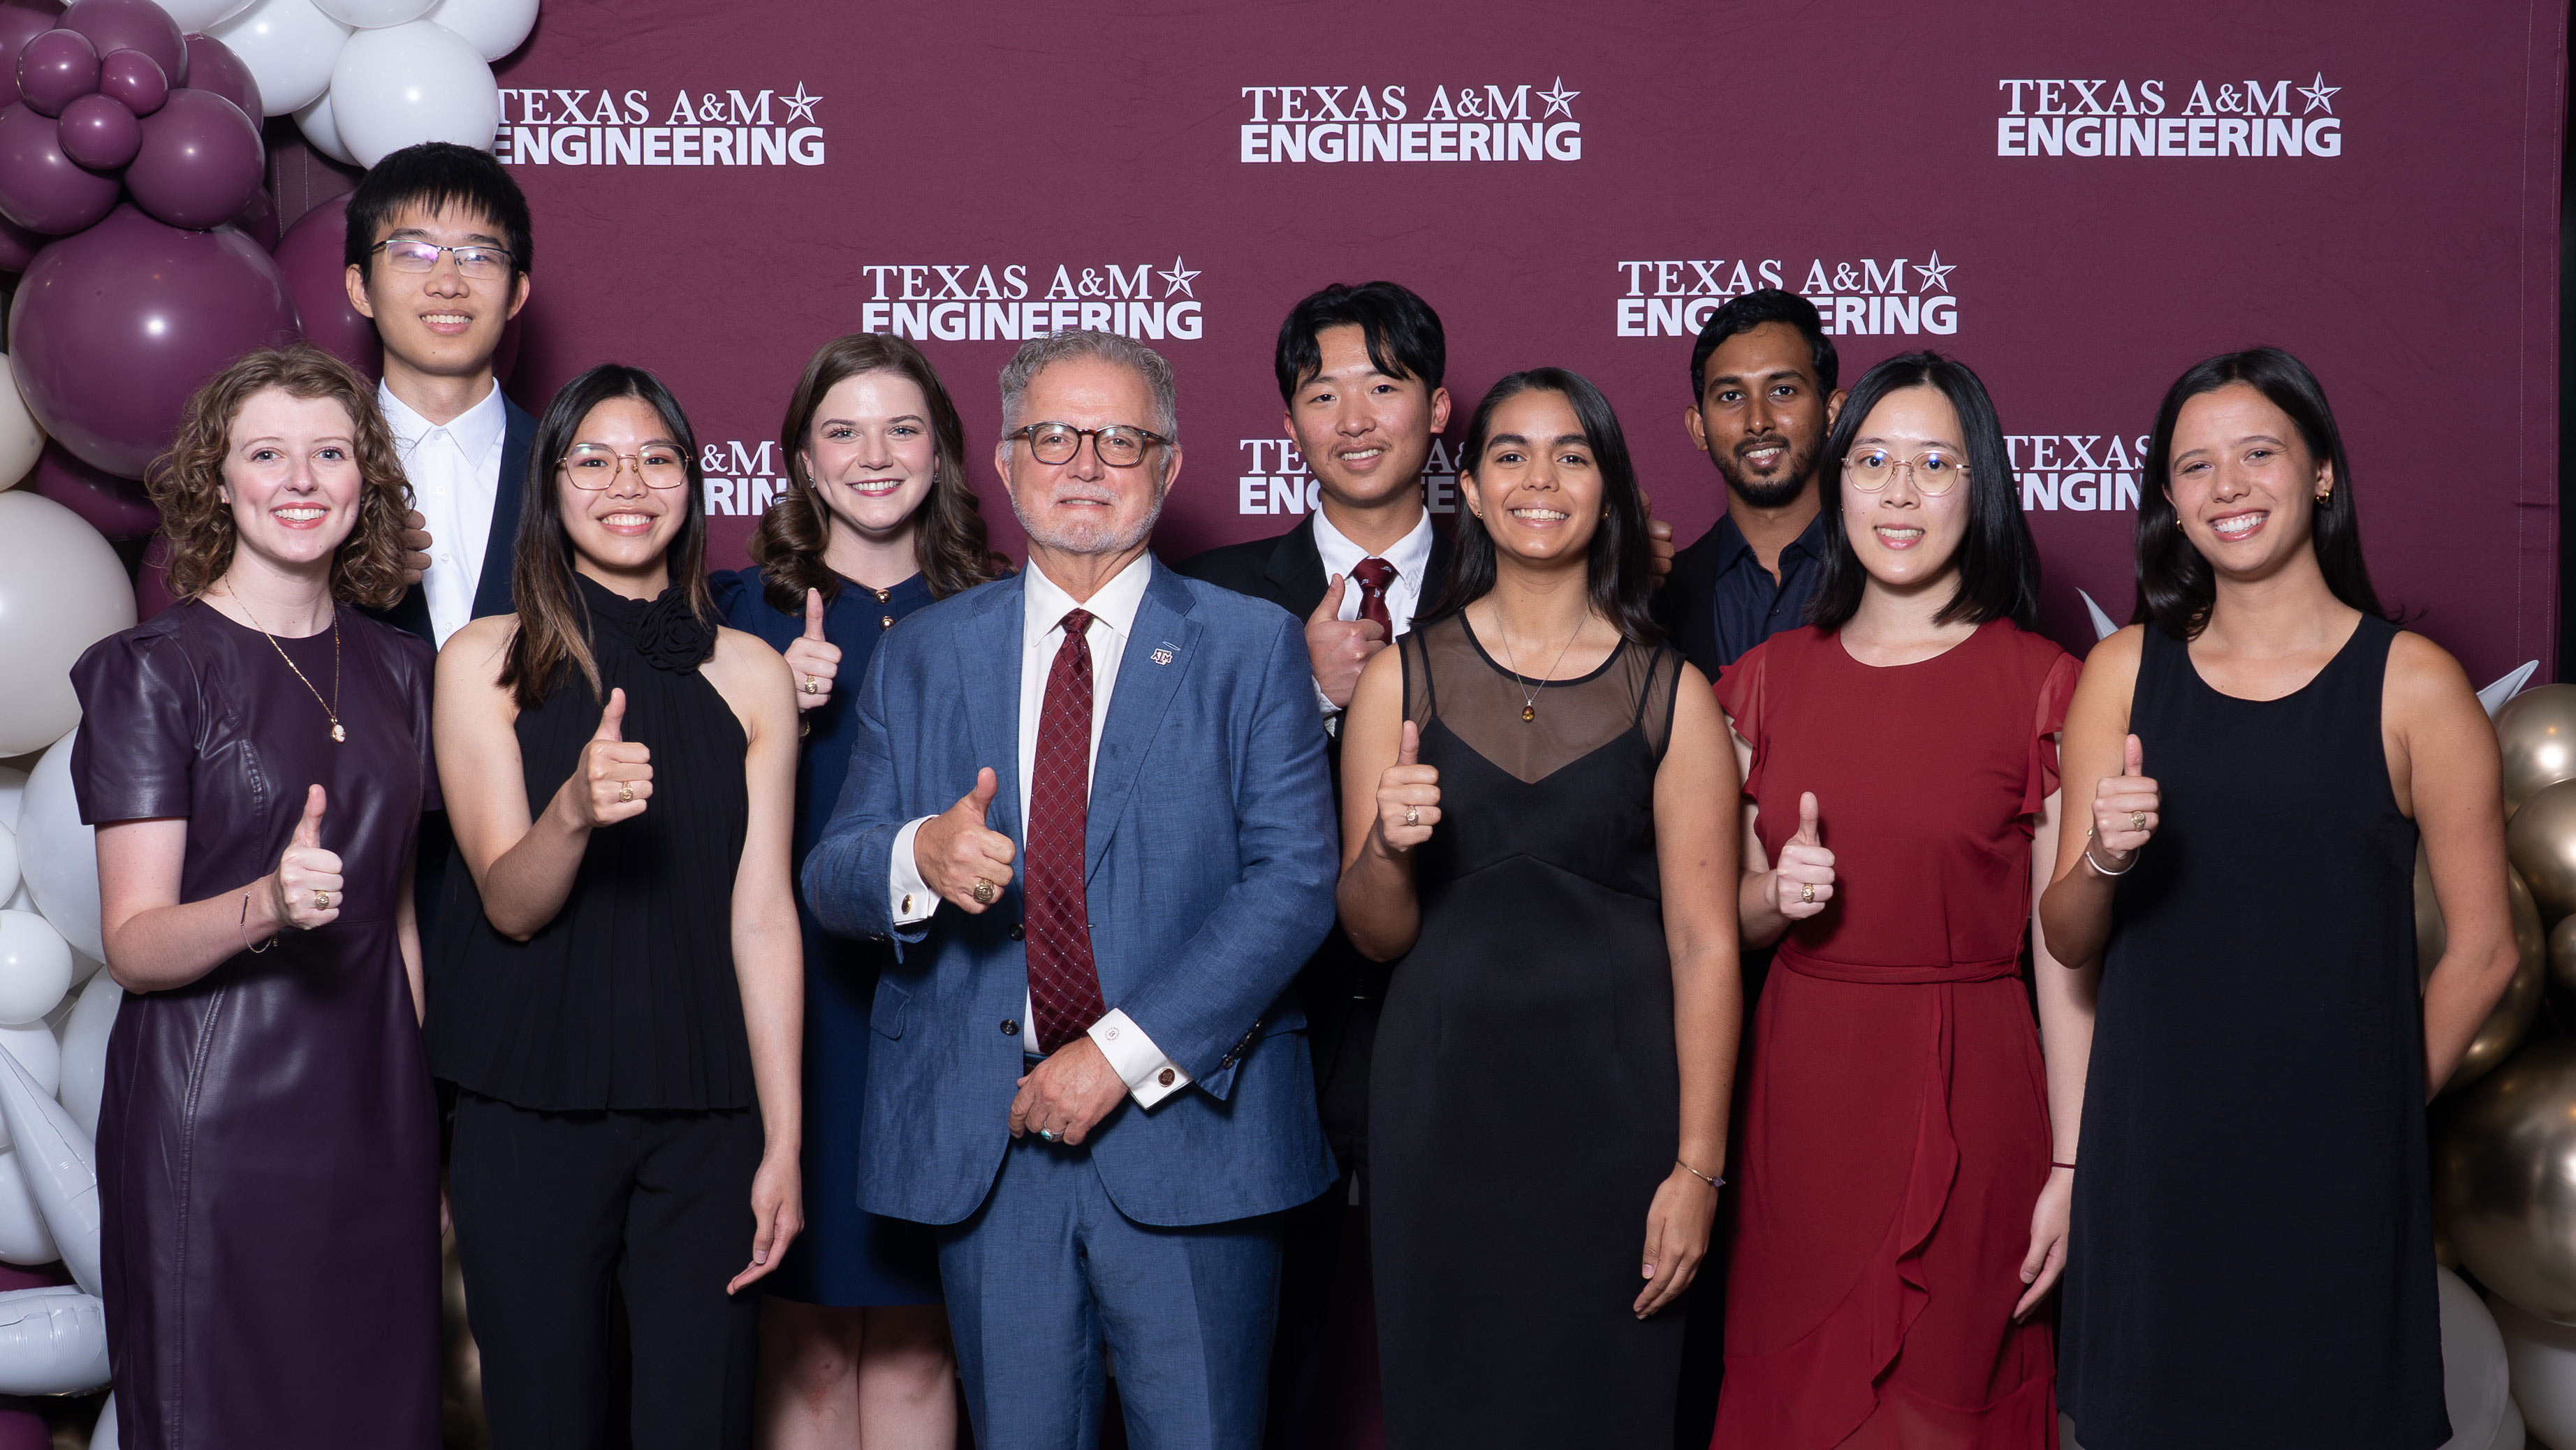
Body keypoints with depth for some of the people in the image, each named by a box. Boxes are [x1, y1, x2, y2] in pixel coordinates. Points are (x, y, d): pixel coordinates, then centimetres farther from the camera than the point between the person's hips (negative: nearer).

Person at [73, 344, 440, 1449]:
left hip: (375, 1108, 5)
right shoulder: (151, 670, -6)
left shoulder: (395, 670, 10)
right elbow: (134, 943, -10)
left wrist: (431, 1126, 12)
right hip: (213, 1124, -5)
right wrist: (268, 904, -29)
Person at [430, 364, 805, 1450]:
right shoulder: (485, 661, 0)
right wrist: (575, 808, -29)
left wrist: (783, 1144, -2)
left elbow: (762, 914, 2)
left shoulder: (750, 674, 4)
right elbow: (510, 903, -6)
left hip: (706, 1127, 1)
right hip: (529, 1118, -1)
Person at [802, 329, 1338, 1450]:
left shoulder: (1252, 648, 3)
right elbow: (831, 879, 7)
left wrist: (1125, 1053, -15)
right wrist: (919, 858, -18)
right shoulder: (922, 654, 11)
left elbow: (1295, 879, -6)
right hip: (982, 1144, 2)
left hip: (1186, 1121, -2)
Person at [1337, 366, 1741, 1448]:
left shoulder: (1669, 695, -1)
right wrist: (1386, 848, -16)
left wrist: (1698, 1167, -10)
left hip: (1615, 1097, -1)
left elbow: (1703, 942, -4)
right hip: (1444, 1098, 1)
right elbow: (1375, 936, 6)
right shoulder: (1404, 678, 3)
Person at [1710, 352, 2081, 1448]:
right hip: (1801, 1094, 3)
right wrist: (1778, 892, -7)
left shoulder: (2041, 684, -3)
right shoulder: (1768, 679, 7)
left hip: (1969, 1104, -3)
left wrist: (2069, 1169, -10)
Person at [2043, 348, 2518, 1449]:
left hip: (2334, 1166, -2)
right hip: (2153, 1147, 2)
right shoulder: (2126, 669, 3)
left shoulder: (2412, 682, -5)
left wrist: (2381, 1109, 3)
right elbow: (2067, 942, 3)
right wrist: (2103, 861, -16)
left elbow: (2482, 951, -1)